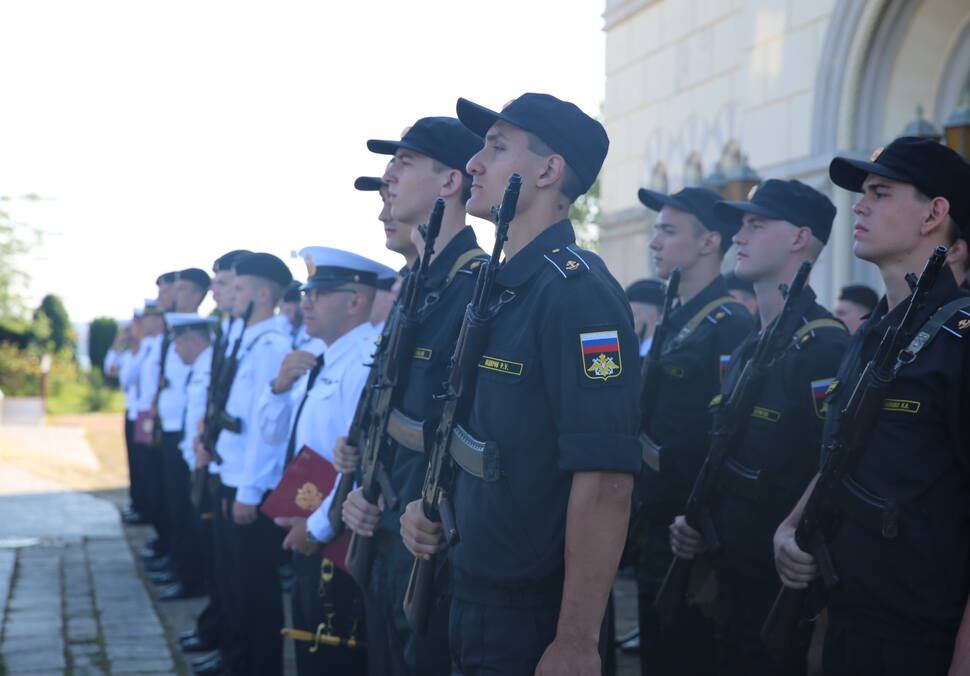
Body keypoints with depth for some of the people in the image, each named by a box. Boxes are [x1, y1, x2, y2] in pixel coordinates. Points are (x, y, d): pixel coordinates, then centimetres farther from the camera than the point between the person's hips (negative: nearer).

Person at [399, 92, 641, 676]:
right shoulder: (497, 290, 11)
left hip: (537, 624, -9)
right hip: (475, 605, 9)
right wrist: (431, 503, 5)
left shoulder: (578, 292, -18)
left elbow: (605, 483, -24)